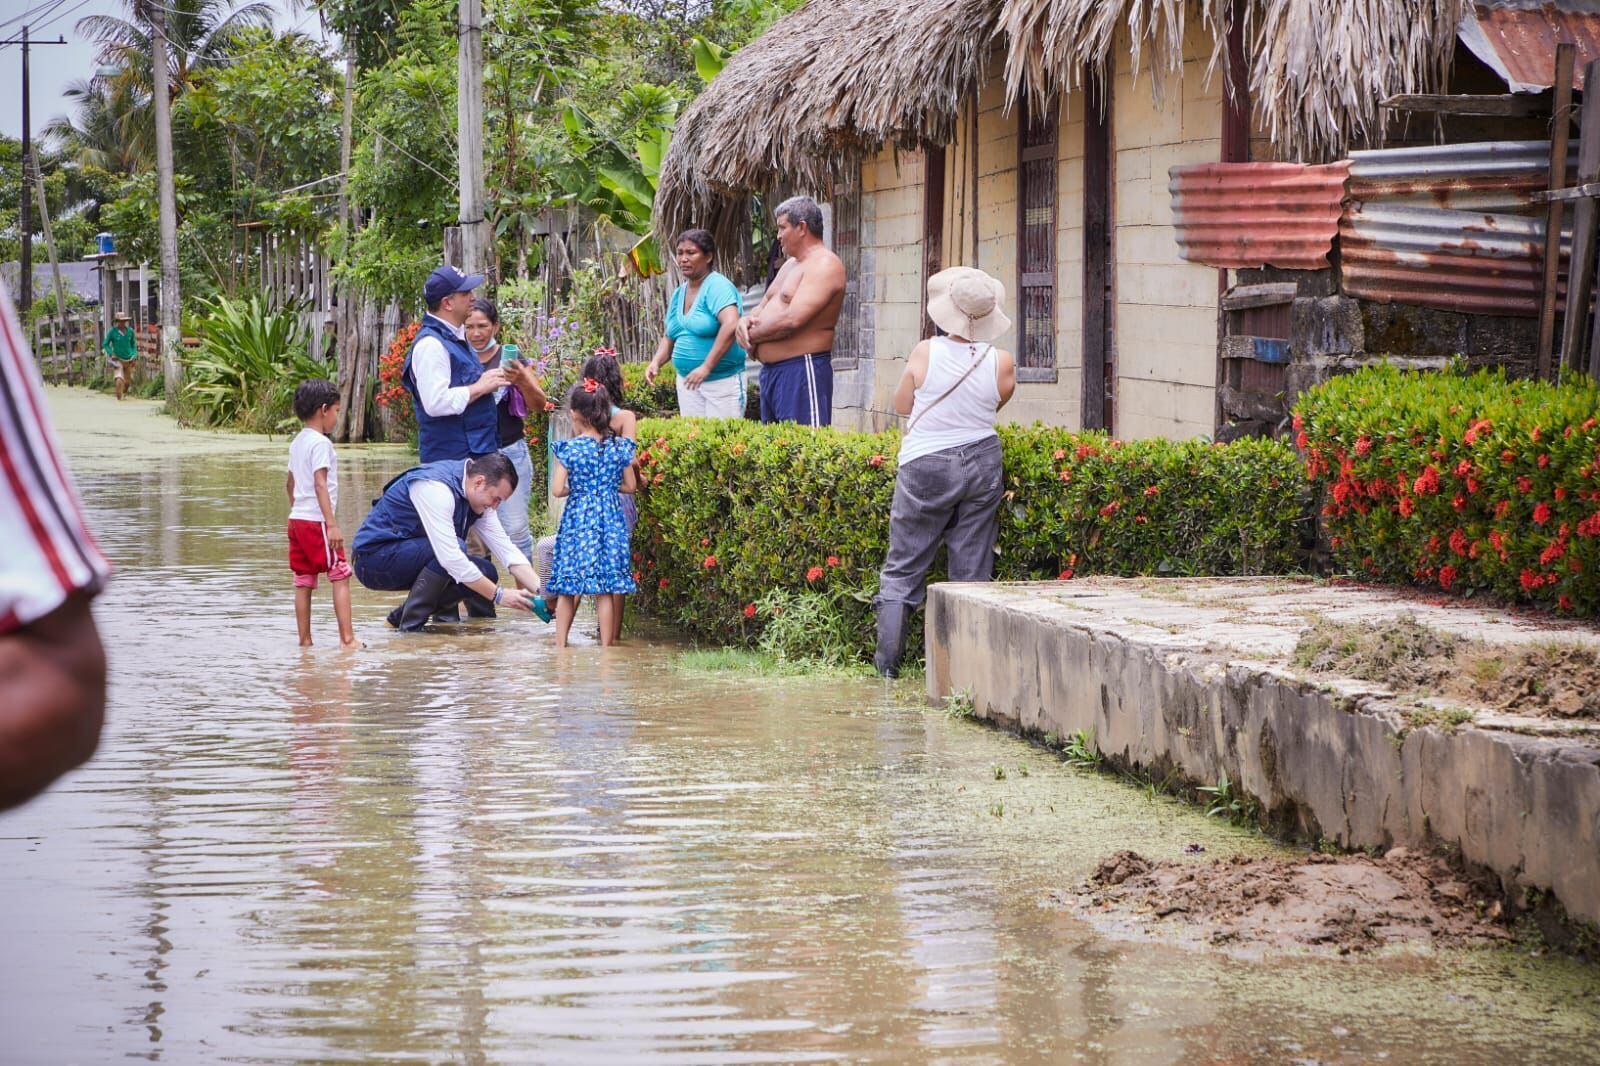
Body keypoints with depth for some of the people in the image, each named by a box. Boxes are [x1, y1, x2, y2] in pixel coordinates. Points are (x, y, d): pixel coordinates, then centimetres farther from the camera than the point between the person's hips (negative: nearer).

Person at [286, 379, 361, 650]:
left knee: (304, 581, 9)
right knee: (340, 576, -6)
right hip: (316, 522, -9)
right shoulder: (320, 443, -12)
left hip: (297, 519, 9)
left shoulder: (297, 442, 15)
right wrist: (332, 524, -22)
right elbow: (320, 484, -20)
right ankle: (347, 638, -11)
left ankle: (304, 640, 9)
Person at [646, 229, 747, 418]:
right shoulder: (678, 294, 12)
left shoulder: (718, 287, -12)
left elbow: (731, 325, -27)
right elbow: (670, 337, 21)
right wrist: (656, 363, 1)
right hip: (687, 380, 7)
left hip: (722, 380, -7)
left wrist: (706, 367, -30)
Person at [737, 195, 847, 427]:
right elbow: (764, 306, 25)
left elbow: (792, 319, -23)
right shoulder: (790, 265, 21)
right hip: (771, 371, 10)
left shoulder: (824, 265, -12)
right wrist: (745, 321, 1)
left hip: (802, 372, -10)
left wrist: (752, 336, -9)